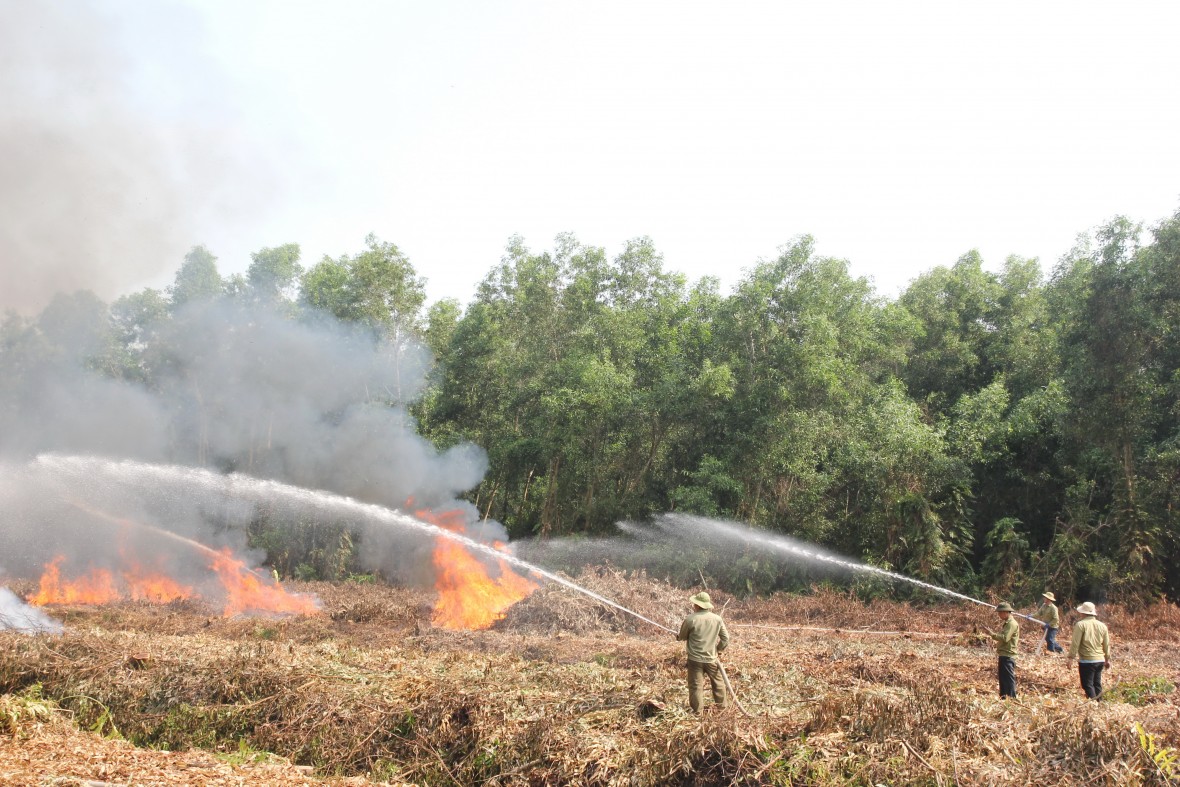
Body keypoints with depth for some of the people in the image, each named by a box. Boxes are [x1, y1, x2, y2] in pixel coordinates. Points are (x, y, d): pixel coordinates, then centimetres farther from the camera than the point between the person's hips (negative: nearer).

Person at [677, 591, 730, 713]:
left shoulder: (690, 619, -15)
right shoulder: (717, 619, -3)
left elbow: (682, 637, -1)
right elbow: (725, 638, 4)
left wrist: (678, 637, 22)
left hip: (695, 658, -3)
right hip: (711, 658, 3)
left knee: (695, 685, 5)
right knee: (718, 681, 22)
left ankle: (696, 710, 9)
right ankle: (721, 704, 33)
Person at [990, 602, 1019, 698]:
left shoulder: (1012, 624, -15)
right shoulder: (1006, 623, 18)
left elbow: (1005, 638, -24)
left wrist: (992, 634, -22)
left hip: (1008, 656, -11)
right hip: (1003, 655, 11)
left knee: (1009, 679, -8)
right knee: (1002, 679, 16)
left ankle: (1012, 698, -6)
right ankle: (1003, 697, 24)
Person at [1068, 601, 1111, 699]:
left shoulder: (1080, 624, -10)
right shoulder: (1102, 625, 7)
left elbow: (1075, 643, -12)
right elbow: (1107, 644, 14)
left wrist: (1071, 657, -6)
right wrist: (1107, 659, 24)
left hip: (1086, 661, -6)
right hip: (1100, 660, 6)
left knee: (1088, 685, 0)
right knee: (1097, 684, 16)